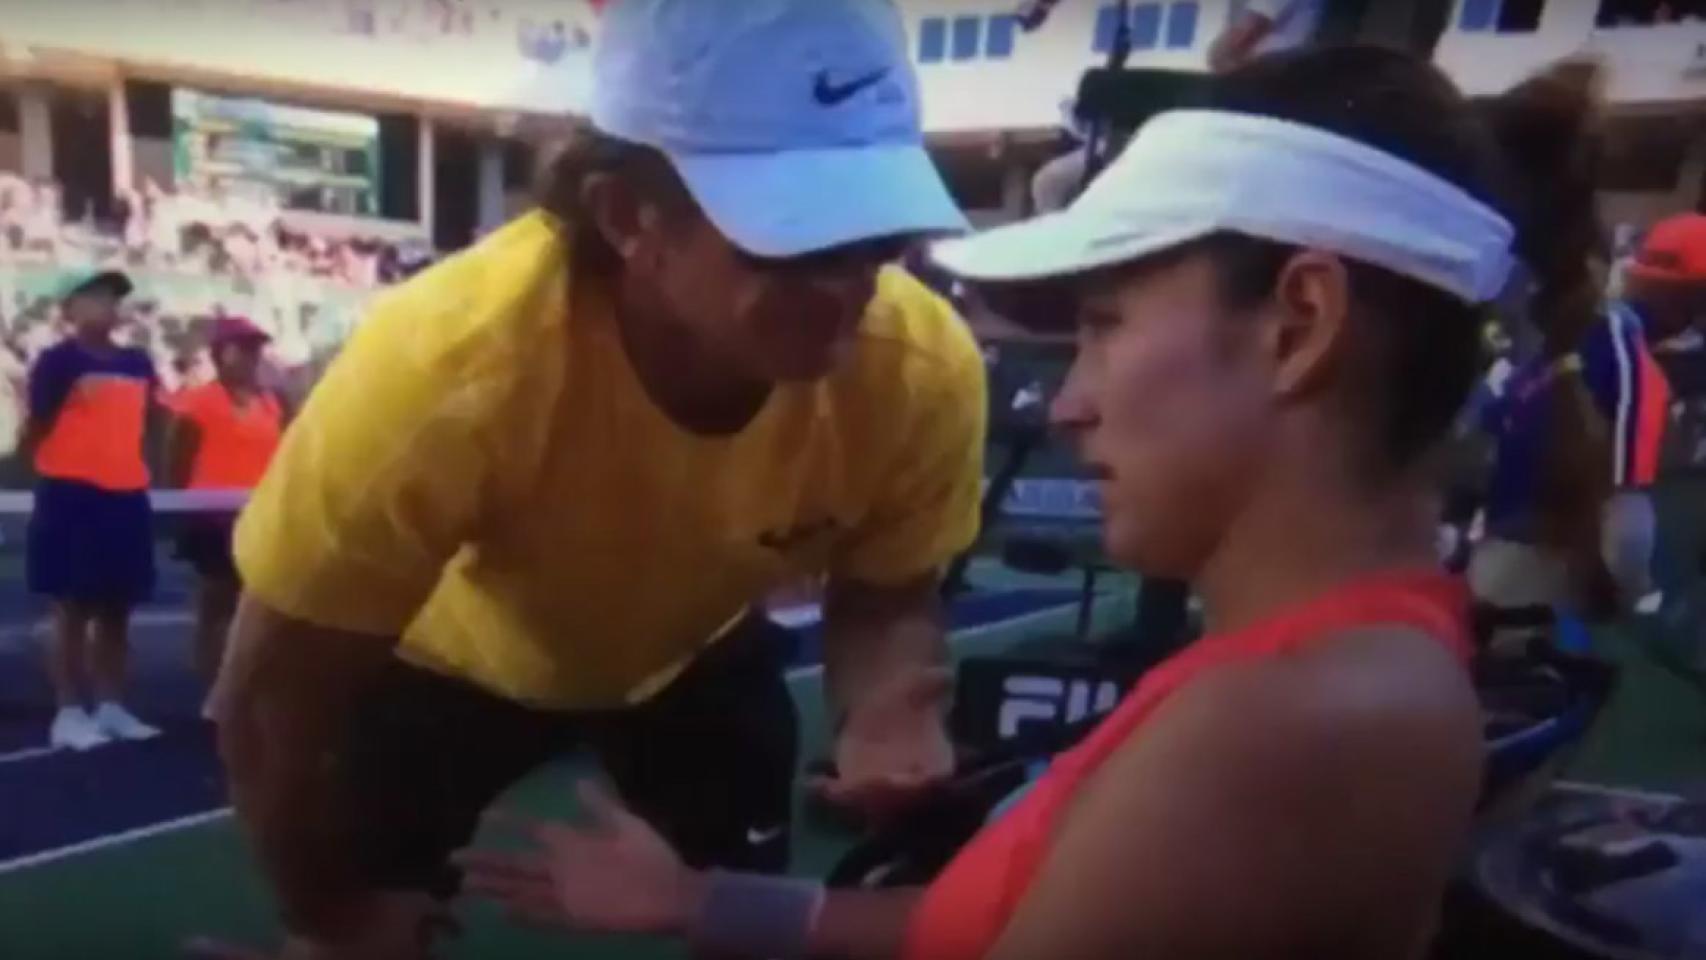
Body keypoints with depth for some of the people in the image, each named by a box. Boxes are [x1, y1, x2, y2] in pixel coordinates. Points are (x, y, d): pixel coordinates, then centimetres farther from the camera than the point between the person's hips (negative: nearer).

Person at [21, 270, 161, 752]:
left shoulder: (137, 363, 12)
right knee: (73, 608, 0)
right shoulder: (59, 360, -5)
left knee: (116, 610, 10)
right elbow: (36, 427, -4)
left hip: (126, 494, 6)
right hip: (72, 494, -6)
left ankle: (111, 707, 19)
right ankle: (69, 713, 8)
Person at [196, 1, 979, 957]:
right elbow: (269, 700, -26)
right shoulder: (455, 365, -41)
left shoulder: (923, 367, -34)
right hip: (454, 650, -2)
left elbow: (889, 596, -12)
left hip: (695, 648, 3)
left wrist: (892, 710, -36)